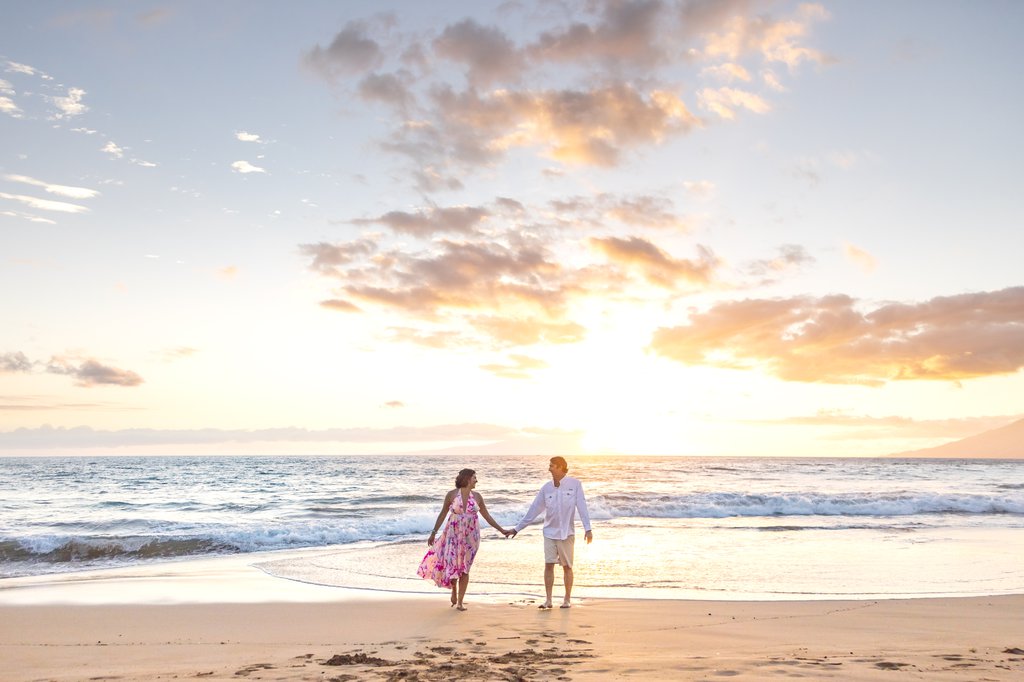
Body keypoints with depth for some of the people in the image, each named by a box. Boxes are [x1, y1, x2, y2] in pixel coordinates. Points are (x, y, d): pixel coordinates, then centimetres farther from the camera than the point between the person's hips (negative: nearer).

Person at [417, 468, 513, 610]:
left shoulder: (477, 496, 3)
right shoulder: (451, 495, -4)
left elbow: (487, 516, 9)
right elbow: (442, 515, 3)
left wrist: (501, 530, 8)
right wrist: (433, 533, 2)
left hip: (470, 536, 2)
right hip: (453, 534, -2)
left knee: (465, 568, 2)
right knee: (451, 564, -6)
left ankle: (460, 602, 10)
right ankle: (454, 590, 26)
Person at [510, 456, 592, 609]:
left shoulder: (575, 484, -6)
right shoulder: (546, 488, 2)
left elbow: (582, 506, -10)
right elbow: (534, 509, 7)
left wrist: (588, 529, -18)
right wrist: (517, 528, 6)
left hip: (566, 533, -2)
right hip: (550, 532, 3)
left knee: (567, 566, 4)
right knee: (548, 565, -3)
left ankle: (567, 599, 16)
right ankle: (548, 600, 2)